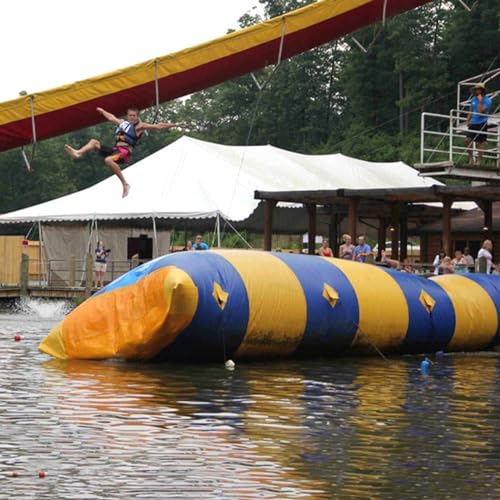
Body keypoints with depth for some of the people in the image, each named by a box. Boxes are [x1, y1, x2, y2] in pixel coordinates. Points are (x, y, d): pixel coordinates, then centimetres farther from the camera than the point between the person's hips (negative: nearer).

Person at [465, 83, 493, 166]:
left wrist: (480, 101, -21)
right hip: (473, 123, 5)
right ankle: (471, 158, 8)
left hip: (482, 124, -5)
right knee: (467, 140, -6)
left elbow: (481, 111, -19)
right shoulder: (473, 99, 11)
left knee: (480, 142, 0)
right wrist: (468, 121, 10)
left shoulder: (487, 100, -8)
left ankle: (479, 160, 10)